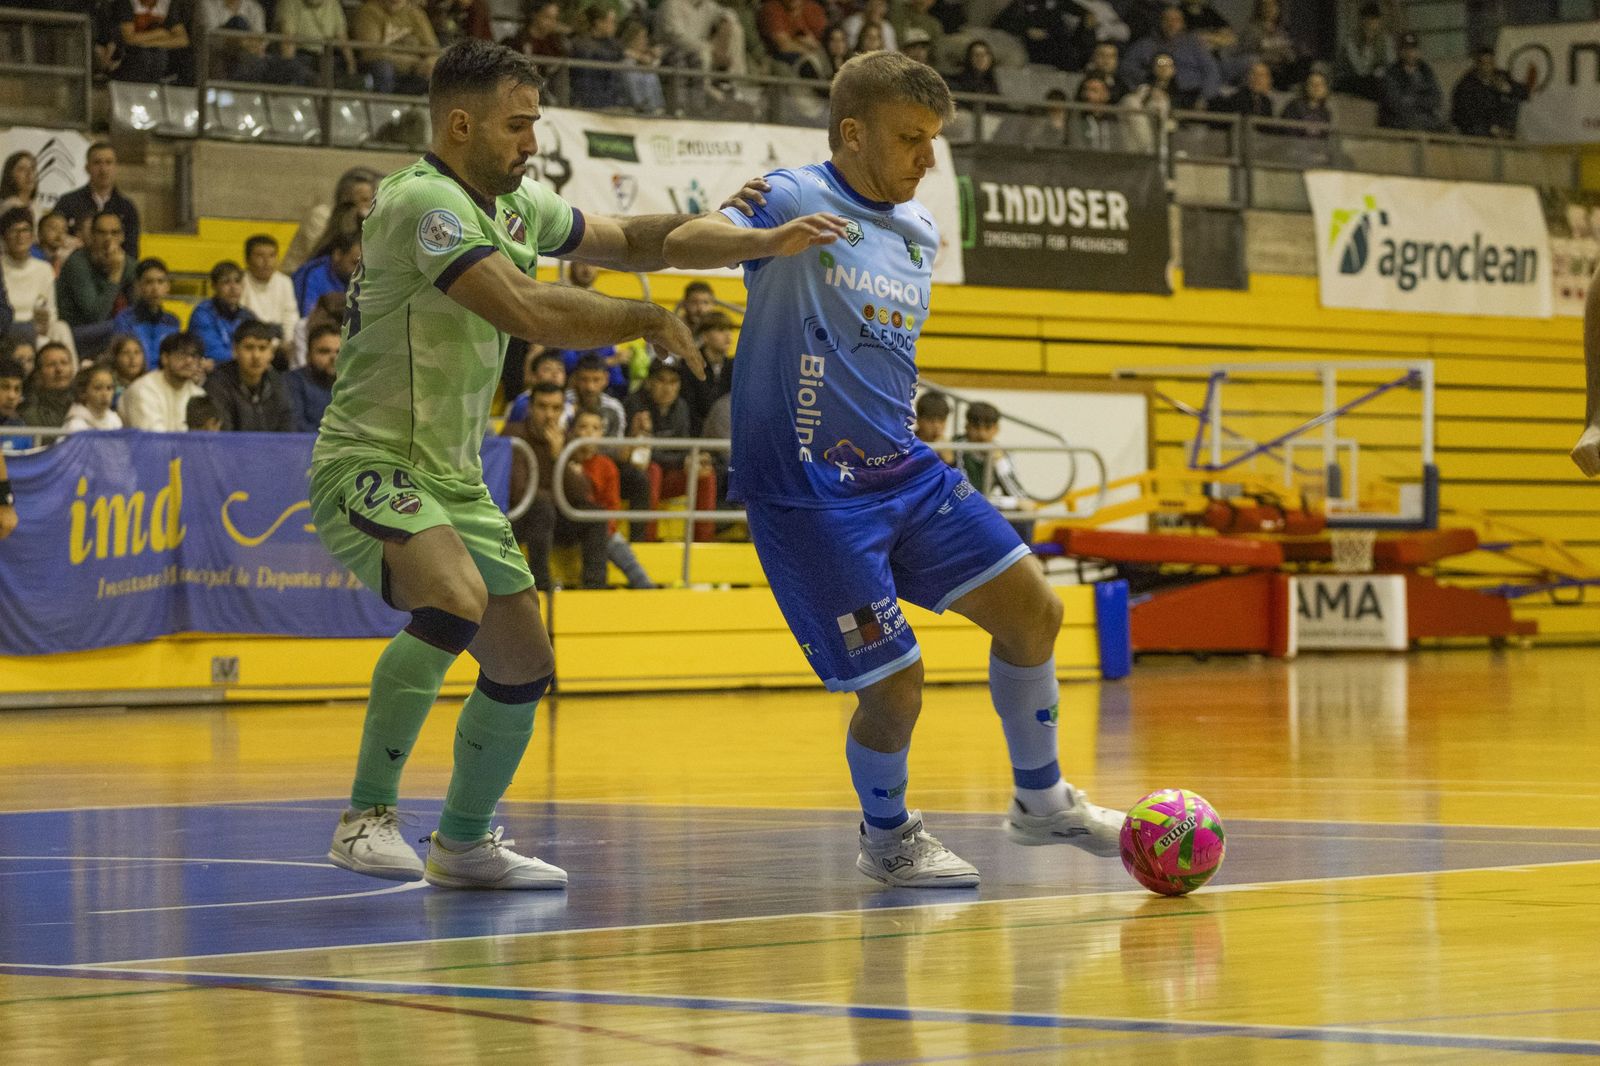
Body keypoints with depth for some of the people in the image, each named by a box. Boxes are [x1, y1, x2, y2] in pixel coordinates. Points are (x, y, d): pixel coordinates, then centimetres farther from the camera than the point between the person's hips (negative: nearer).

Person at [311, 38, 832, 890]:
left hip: (452, 476, 9)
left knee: (524, 665, 9)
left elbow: (621, 243, 23)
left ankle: (463, 842, 28)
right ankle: (366, 816, -24)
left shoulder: (513, 204, 9)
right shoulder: (424, 202, -20)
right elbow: (532, 315, -30)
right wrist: (647, 321, -16)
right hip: (367, 463, -9)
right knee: (455, 603, -34)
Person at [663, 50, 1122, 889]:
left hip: (903, 472, 8)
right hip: (807, 492, -8)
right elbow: (682, 243, -27)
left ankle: (1042, 802, 25)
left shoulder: (919, 231, 12)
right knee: (894, 683, -8)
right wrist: (768, 238, -46)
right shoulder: (796, 197, -10)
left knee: (1032, 608, 4)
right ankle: (887, 841, 19)